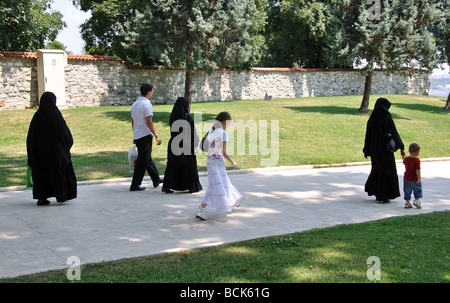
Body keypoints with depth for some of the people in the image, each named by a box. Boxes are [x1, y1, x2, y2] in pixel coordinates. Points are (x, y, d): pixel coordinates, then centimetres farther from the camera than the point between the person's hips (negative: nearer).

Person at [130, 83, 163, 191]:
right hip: (145, 136, -9)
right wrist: (156, 135, -15)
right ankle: (135, 185, -1)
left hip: (137, 136, 9)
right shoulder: (146, 104, -14)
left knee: (148, 159, 18)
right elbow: (149, 122, -19)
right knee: (142, 161, -4)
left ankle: (156, 180, 29)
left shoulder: (134, 104, 13)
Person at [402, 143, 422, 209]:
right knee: (418, 190, 14)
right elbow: (417, 170, -21)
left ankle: (407, 202, 13)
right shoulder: (417, 160, -17)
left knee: (407, 191, 12)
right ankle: (416, 200, 6)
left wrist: (403, 157, 41)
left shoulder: (406, 159, -1)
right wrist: (419, 178, -19)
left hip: (406, 179, 4)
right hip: (415, 179, -4)